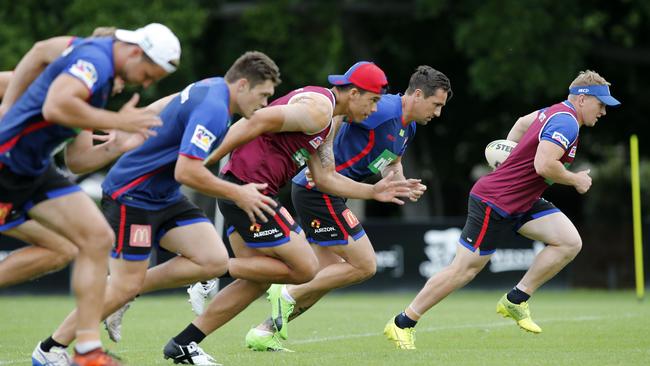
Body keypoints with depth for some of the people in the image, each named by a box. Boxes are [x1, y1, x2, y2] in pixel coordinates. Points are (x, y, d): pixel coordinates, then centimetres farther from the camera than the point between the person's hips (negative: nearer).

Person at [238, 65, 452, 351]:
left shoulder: (408, 127, 13)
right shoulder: (384, 109, -18)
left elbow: (391, 164, 26)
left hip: (321, 191, 10)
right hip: (319, 190, -10)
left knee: (329, 275, 13)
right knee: (365, 265, -7)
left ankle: (265, 332, 15)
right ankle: (288, 294, 0)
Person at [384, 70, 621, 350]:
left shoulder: (555, 112, 10)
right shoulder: (566, 122, -19)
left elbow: (523, 122, 29)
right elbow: (543, 165, -31)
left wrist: (509, 156, 28)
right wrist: (575, 180, -15)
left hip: (521, 203, 10)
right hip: (494, 203, -10)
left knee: (570, 242, -6)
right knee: (464, 268, -4)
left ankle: (515, 300, 3)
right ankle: (402, 324, 8)